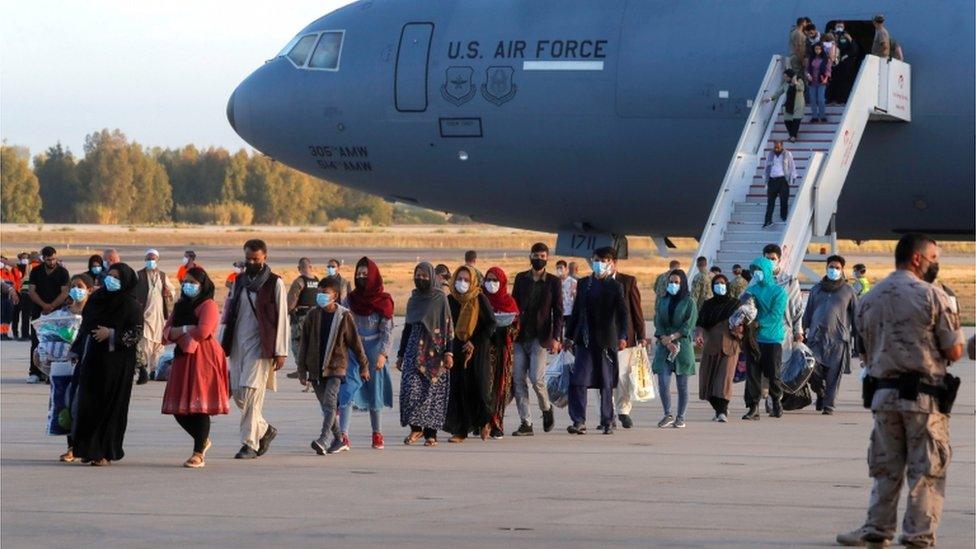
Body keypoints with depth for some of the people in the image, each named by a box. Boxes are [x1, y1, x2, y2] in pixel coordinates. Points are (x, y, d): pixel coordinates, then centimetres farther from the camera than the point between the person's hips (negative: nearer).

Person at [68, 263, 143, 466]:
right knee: (87, 403, 2)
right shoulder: (97, 298, 10)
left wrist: (111, 334, -20)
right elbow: (85, 326, 18)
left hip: (116, 364, -5)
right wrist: (77, 351, 14)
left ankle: (105, 452, 4)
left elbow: (136, 334, -11)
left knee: (110, 405, -2)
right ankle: (89, 448, 9)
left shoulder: (131, 305, -6)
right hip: (93, 360, 5)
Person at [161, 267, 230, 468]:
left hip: (203, 359, -8)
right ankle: (203, 440, 26)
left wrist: (178, 334, -4)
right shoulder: (180, 306, 21)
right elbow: (166, 333, 13)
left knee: (200, 406, -10)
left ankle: (199, 454, -7)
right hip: (183, 359, 8)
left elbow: (203, 331, -18)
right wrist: (186, 329, -7)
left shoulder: (208, 305, -4)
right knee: (179, 408, 5)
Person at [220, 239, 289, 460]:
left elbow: (282, 319, -4)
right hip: (238, 343, 6)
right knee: (237, 393, 4)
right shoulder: (240, 281, 15)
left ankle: (250, 443, -8)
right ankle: (265, 429, 23)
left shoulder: (274, 283, -2)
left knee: (251, 393, -12)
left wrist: (280, 352, -8)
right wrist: (223, 343, 13)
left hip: (260, 345, -6)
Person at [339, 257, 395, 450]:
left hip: (374, 352, -2)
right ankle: (343, 435, -18)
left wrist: (383, 354, -15)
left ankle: (377, 435, 18)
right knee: (348, 390, -11)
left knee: (374, 393, 6)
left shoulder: (383, 301, -1)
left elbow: (387, 330, -4)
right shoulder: (351, 299, 7)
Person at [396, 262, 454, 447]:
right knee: (410, 388, -12)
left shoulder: (440, 299, -1)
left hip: (434, 351, -4)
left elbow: (448, 327, -4)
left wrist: (448, 352, -12)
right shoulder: (412, 300, 13)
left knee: (432, 391, -2)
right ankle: (416, 428, -1)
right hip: (414, 349, 4)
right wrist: (400, 354, 18)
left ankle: (431, 433, 4)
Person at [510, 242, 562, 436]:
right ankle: (526, 424, 3)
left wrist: (555, 338, -8)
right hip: (519, 337, 3)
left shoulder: (553, 282, 3)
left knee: (536, 378, -14)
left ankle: (546, 409, 15)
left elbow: (558, 312, 2)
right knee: (518, 380, -3)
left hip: (539, 338, -3)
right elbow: (513, 305, 13)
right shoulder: (521, 278, 10)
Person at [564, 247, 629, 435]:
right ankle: (579, 422, -6)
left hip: (606, 341, -3)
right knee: (577, 382, -8)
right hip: (584, 340, 3)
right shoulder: (584, 284, 13)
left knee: (606, 384, 4)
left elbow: (623, 314, -10)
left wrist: (622, 337, -23)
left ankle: (607, 421, 14)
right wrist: (570, 336, 15)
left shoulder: (615, 287, -1)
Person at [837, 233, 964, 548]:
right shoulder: (931, 295, -9)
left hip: (883, 391, 5)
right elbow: (954, 351, -8)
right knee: (926, 469, 2)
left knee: (885, 467, 14)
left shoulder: (870, 298, 10)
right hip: (924, 395, -5)